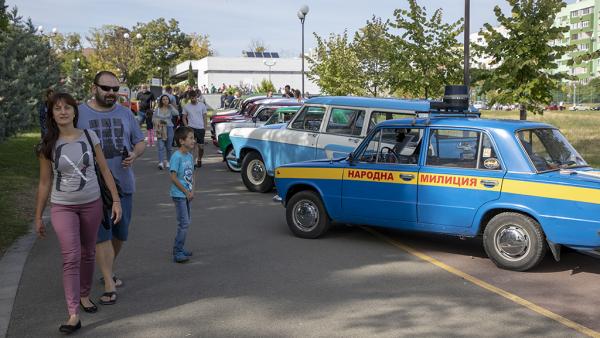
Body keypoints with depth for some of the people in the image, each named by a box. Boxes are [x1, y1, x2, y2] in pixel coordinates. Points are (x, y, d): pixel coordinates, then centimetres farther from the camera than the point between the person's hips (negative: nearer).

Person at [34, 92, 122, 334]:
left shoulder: (89, 136, -3)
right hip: (62, 207, -2)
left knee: (88, 254, 13)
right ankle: (74, 315, -10)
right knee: (71, 258, -11)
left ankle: (84, 295, 35)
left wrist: (116, 200, -3)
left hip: (91, 204, 2)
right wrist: (38, 217, 5)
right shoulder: (48, 146, -4)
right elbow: (44, 183, 2)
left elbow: (104, 170, 2)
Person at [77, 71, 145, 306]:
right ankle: (109, 285, -1)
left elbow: (140, 143, 12)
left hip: (123, 183, 4)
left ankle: (108, 271, 33)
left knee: (120, 233, 12)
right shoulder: (79, 114, -3)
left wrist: (134, 155, -9)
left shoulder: (125, 114, 8)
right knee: (102, 234, -6)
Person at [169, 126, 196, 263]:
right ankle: (177, 253, -4)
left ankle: (180, 248, 26)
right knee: (184, 223, -10)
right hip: (179, 195, -8)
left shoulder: (190, 156, 8)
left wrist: (192, 191, 2)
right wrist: (186, 192, -13)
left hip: (187, 194, 8)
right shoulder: (176, 156, -17)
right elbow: (173, 177, -19)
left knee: (185, 222, 15)